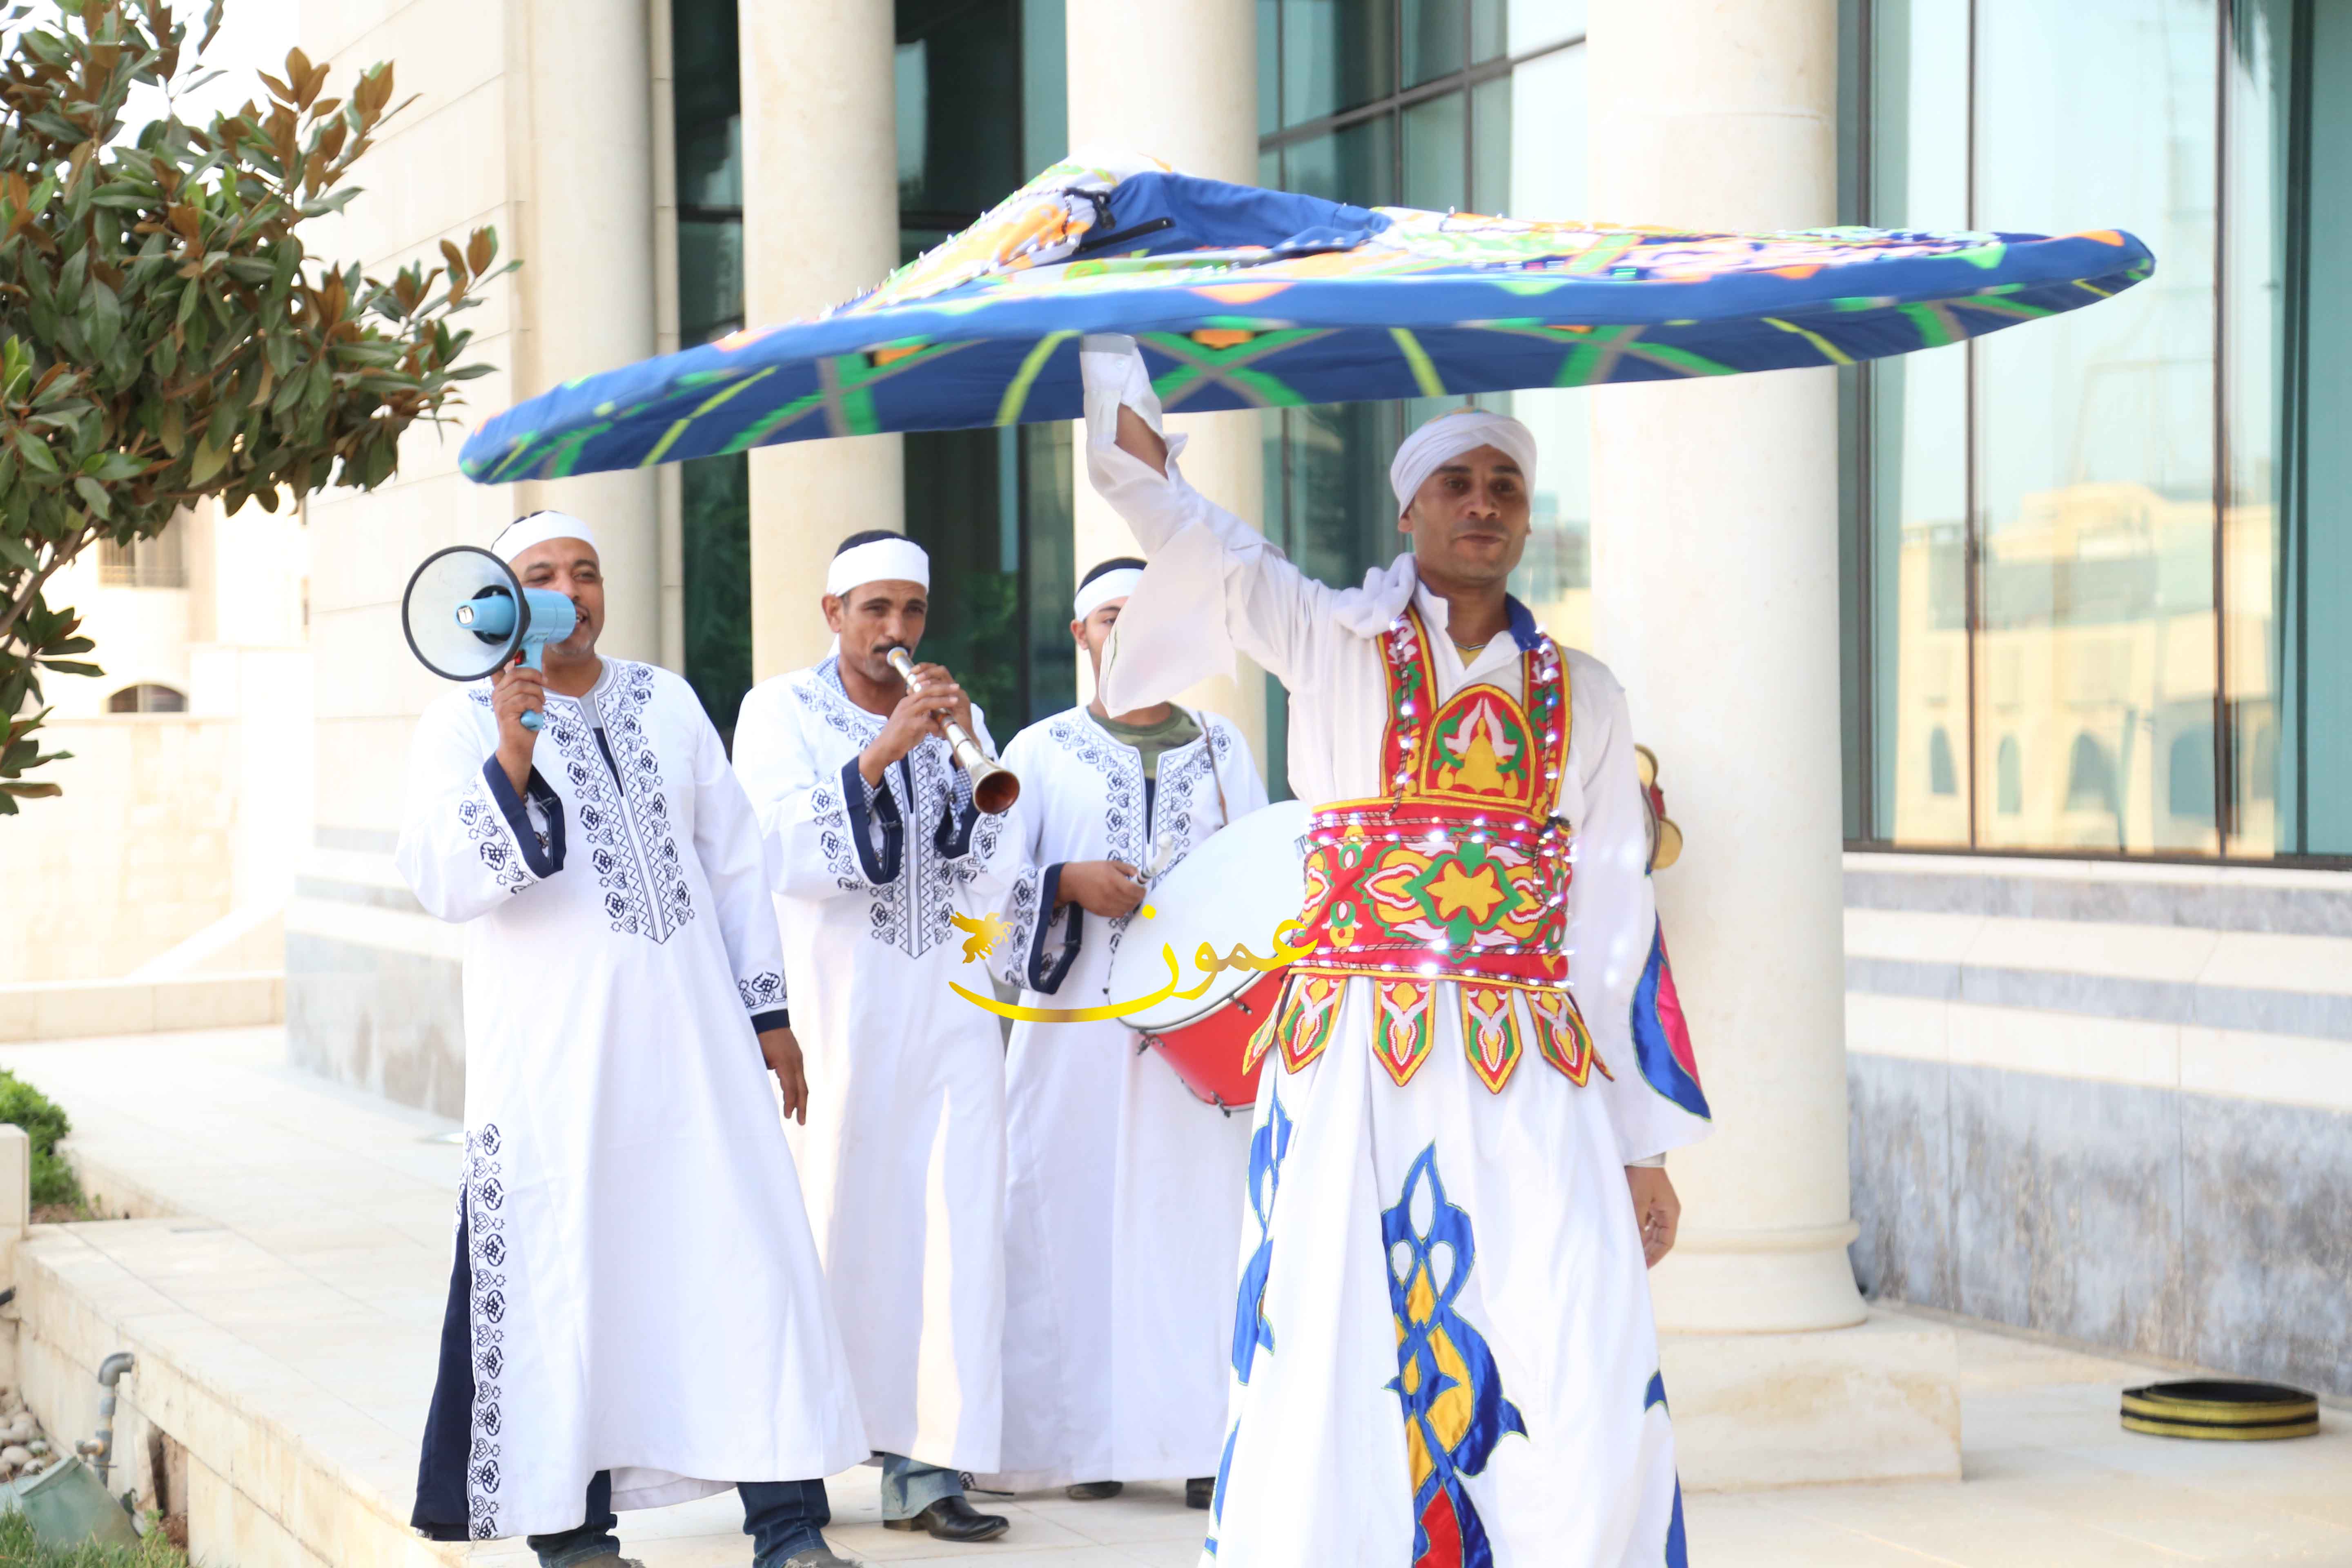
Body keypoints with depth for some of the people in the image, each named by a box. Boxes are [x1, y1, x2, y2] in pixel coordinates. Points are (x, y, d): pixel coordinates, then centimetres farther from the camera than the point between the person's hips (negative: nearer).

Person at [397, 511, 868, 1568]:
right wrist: (511, 757, -25)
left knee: (748, 1249, -2)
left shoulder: (667, 704, 13)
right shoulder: (463, 726, 0)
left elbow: (734, 861, 16)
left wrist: (768, 1013, 12)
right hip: (552, 1052, -3)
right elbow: (441, 884, -14)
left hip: (690, 1041, 4)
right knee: (564, 1265, -2)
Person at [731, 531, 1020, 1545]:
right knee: (838, 1219, -6)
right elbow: (786, 855, -12)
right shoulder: (781, 711, 2)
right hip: (834, 1002, -3)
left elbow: (990, 879, 5)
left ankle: (923, 1468, -4)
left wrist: (965, 752, -8)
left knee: (953, 1221, -5)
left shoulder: (955, 718, 14)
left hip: (948, 1003, 4)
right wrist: (881, 754, -19)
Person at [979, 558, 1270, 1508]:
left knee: (1201, 1209, -6)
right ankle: (1089, 1436, -1)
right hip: (1079, 1024, -1)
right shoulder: (1042, 752, 12)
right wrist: (1067, 884, -13)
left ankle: (1206, 1438, -4)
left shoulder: (1223, 748, 16)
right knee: (1077, 1208, -6)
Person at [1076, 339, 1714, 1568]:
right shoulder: (1331, 642, 7)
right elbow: (1155, 485, 2)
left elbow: (1614, 920, 13)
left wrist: (1644, 1148, 10)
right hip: (1352, 1070, -1)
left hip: (1532, 1086, 2)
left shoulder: (1582, 697, 13)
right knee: (1333, 1380, -2)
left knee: (1591, 1400, -6)